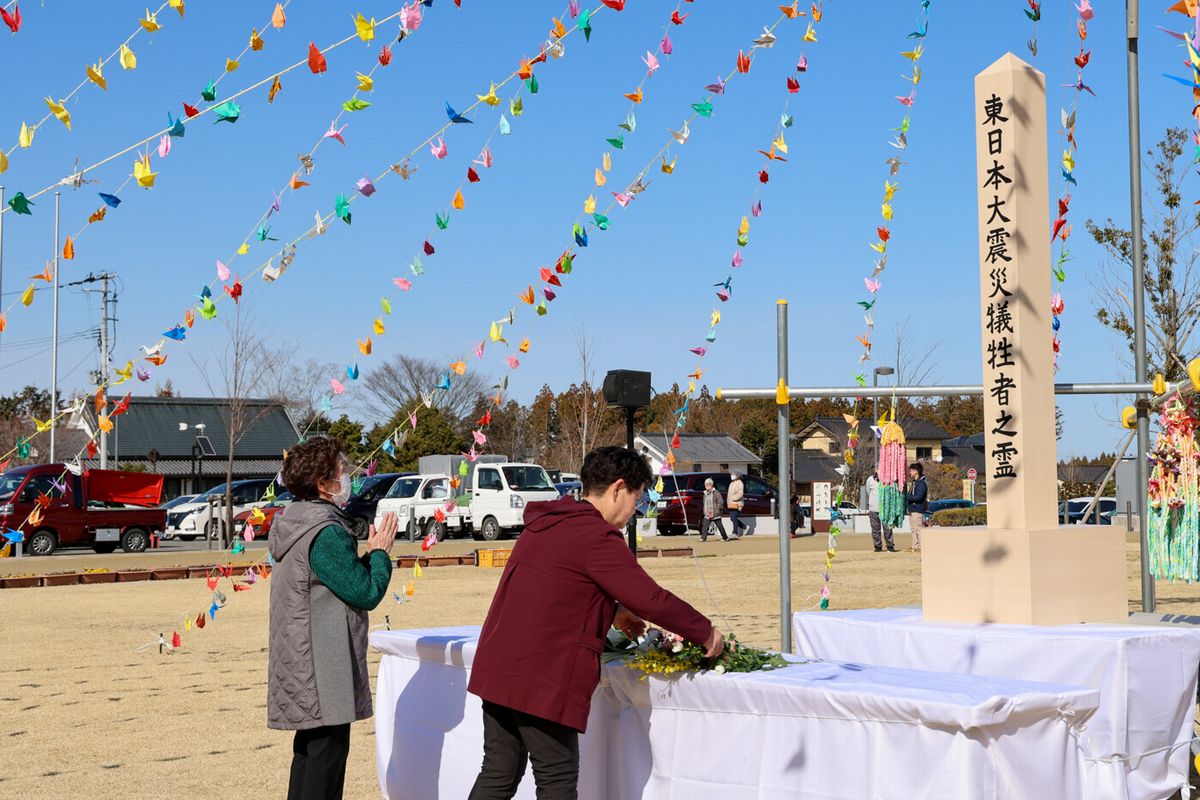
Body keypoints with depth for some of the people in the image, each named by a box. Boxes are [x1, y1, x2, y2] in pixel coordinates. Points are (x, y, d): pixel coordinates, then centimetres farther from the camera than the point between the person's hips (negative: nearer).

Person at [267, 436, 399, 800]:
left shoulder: (293, 522, 11)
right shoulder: (326, 533, -21)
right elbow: (365, 593, -17)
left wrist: (369, 556, 6)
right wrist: (380, 552, -4)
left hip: (299, 662, 10)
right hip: (323, 670, -10)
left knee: (309, 747, 17)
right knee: (328, 749, -4)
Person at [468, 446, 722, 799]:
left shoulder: (544, 525, 15)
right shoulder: (598, 538, -14)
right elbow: (652, 599, -15)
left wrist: (613, 613, 28)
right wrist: (706, 632, -2)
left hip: (497, 670, 9)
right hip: (541, 681, -9)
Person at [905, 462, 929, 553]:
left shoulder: (921, 483, -14)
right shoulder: (914, 482, 16)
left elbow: (918, 497, -22)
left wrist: (907, 497, -15)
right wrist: (906, 496, 3)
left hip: (917, 509, -10)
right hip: (912, 509, 10)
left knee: (918, 529, -9)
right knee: (914, 529, 13)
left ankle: (921, 547, -7)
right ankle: (915, 546, 18)